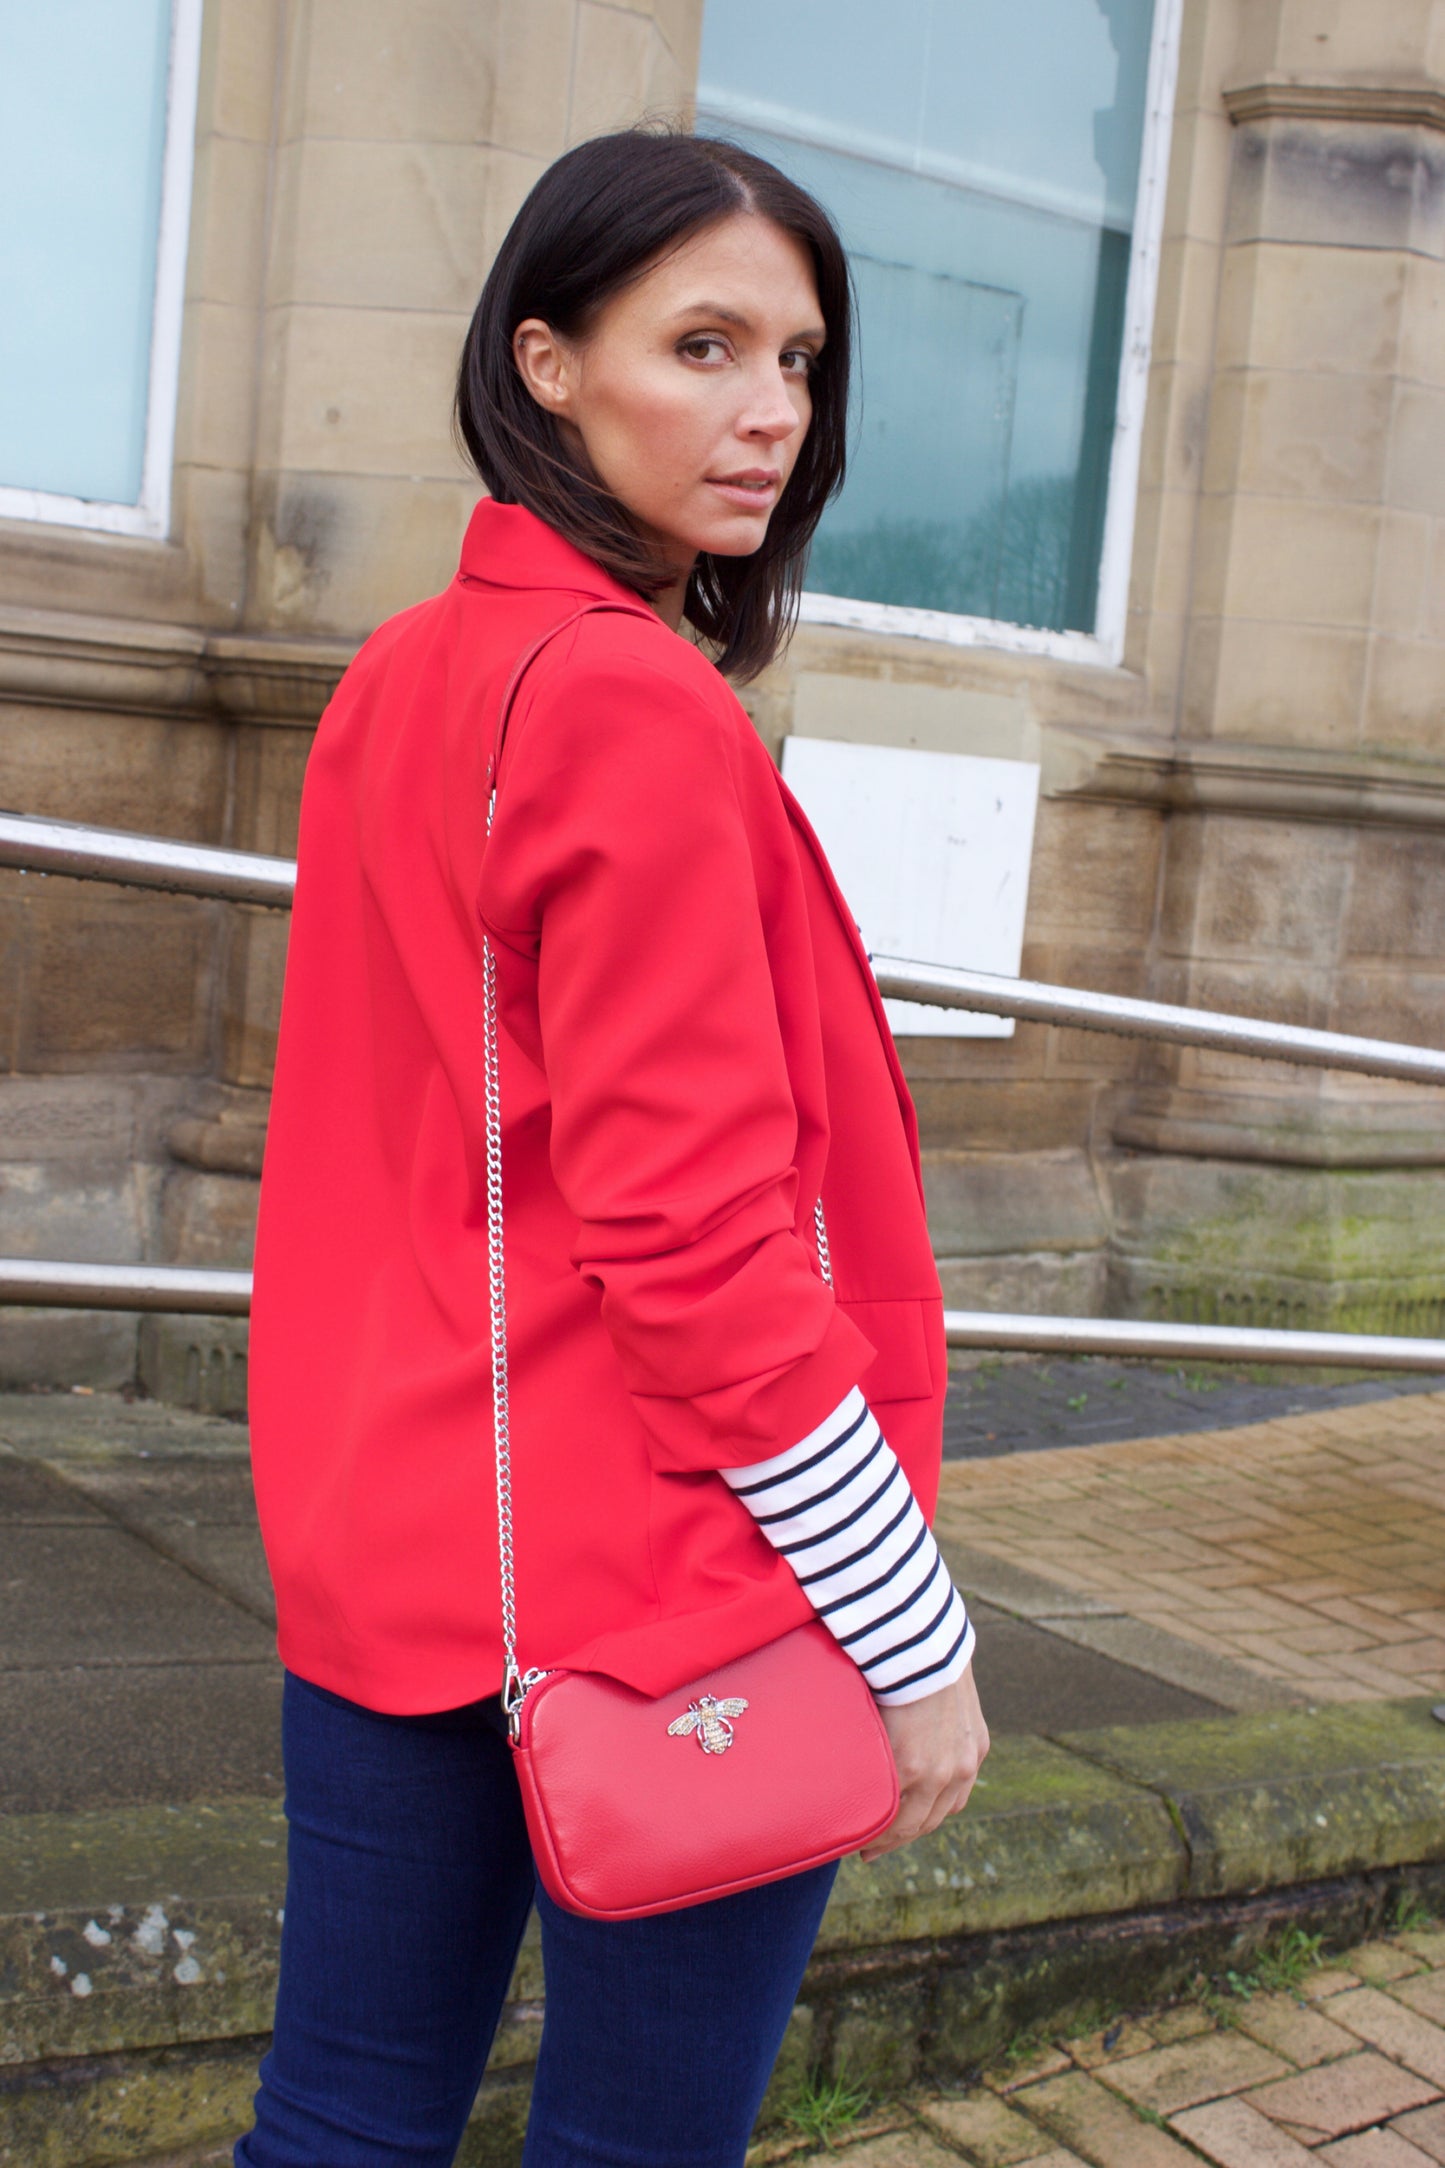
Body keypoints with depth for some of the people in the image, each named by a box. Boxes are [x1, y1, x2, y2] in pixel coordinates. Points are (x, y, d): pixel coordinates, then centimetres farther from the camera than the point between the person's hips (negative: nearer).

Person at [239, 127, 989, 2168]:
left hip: (391, 1554, 8)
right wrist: (915, 1635, -13)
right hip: (651, 1599, -8)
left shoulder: (399, 680, 10)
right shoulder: (639, 710, -16)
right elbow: (700, 1241, -20)